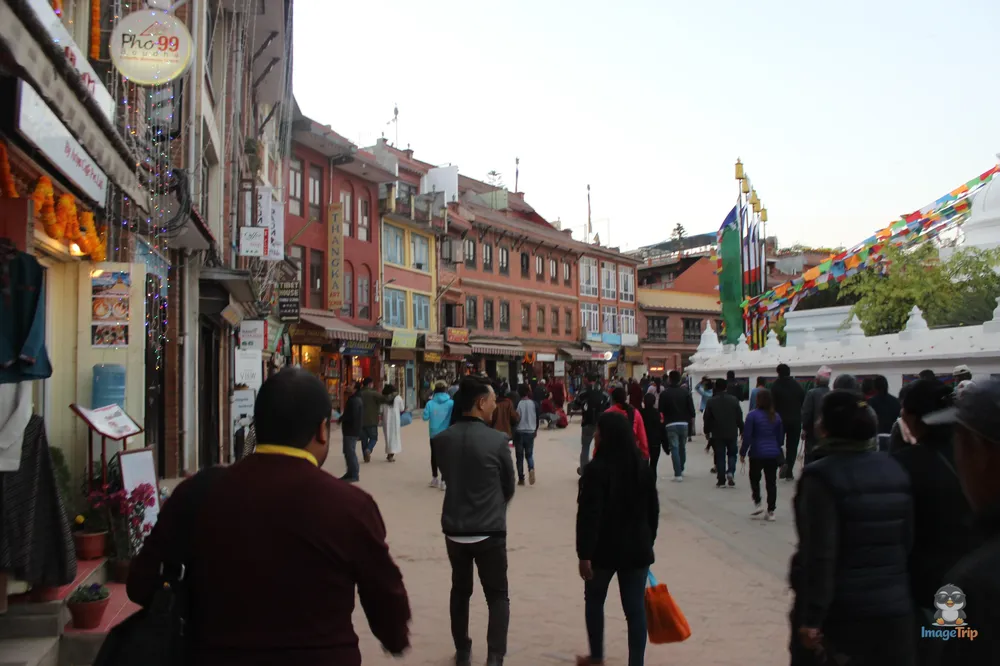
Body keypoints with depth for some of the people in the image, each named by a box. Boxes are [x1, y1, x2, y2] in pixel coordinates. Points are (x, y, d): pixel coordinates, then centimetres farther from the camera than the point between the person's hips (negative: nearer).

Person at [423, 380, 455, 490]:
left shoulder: (430, 403, -8)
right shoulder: (451, 403, -11)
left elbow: (425, 417, -7)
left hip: (434, 434, 2)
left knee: (434, 455, 17)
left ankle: (434, 478, 27)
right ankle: (444, 481, 0)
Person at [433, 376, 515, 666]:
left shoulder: (442, 439, -5)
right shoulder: (497, 440, -15)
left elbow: (448, 476, 7)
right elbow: (509, 486, -1)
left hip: (454, 528, 4)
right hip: (489, 531, -4)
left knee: (460, 591, 21)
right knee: (498, 596, 9)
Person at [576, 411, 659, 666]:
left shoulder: (597, 469, -15)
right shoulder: (643, 467, 3)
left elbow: (588, 515, -19)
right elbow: (653, 510, 10)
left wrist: (584, 553, -15)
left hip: (604, 549, -4)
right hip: (636, 548, 4)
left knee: (594, 600, 18)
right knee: (635, 608, 5)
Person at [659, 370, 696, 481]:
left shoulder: (664, 393, -5)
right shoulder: (686, 392, 0)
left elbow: (661, 411, -6)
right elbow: (691, 408, -3)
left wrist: (664, 420, 7)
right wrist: (689, 419, 12)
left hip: (671, 424, -3)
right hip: (684, 423, 3)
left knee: (674, 448, -3)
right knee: (682, 447, 19)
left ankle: (678, 474, -10)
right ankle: (681, 469, 32)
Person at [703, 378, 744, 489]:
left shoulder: (711, 401, -3)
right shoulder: (734, 400, -2)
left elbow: (707, 418, -1)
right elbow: (739, 416, 1)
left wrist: (707, 431, 11)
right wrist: (741, 430, 12)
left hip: (717, 434, 0)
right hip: (732, 433, 1)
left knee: (720, 456, 5)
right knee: (732, 454, 16)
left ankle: (721, 480, 3)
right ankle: (730, 472, -8)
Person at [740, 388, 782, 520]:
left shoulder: (753, 415, -10)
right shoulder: (776, 416, 5)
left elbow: (747, 436, -11)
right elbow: (780, 436, 11)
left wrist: (743, 453, -1)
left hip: (757, 453, -3)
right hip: (773, 453, 3)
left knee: (754, 479, 16)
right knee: (771, 482, 7)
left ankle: (757, 503, 4)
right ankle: (771, 511, 8)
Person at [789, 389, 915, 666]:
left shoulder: (821, 475, -16)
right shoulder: (894, 469, 5)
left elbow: (820, 554, -20)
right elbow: (908, 541, 11)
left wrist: (811, 618, -18)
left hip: (838, 612, -5)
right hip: (894, 607, 5)